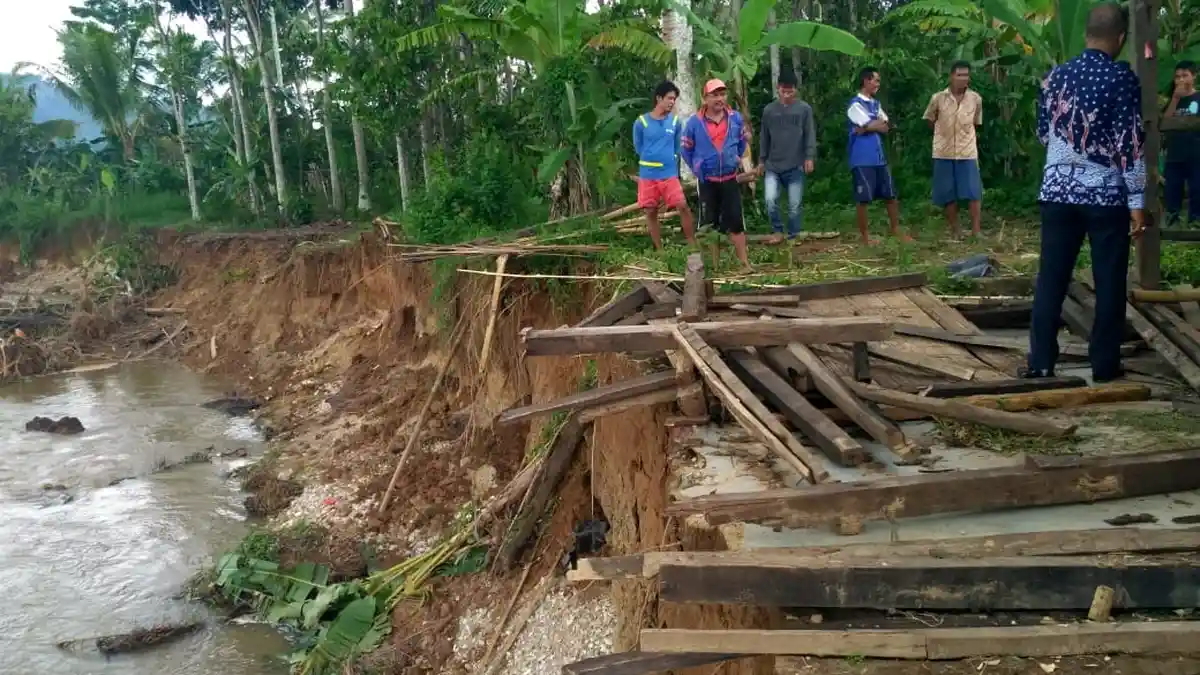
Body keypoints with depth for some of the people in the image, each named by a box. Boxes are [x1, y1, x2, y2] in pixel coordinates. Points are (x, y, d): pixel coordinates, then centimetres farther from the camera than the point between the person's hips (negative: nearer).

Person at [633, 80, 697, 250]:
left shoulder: (675, 122, 4)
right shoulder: (641, 122, -4)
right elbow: (638, 147, 8)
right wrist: (651, 161, 12)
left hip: (670, 174, 1)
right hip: (648, 175, -1)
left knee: (683, 206, -9)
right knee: (650, 213, 4)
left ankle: (694, 245, 1)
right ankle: (659, 250, 15)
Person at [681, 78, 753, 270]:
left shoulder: (735, 118, -3)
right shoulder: (695, 122, -9)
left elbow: (744, 139, 15)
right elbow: (685, 148, 2)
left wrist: (737, 158, 11)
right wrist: (696, 168, 2)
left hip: (730, 179, 1)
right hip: (707, 181, -1)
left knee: (736, 220, 1)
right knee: (710, 222, 7)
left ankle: (744, 262, 6)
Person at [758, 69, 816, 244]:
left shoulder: (804, 109, 1)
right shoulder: (769, 110, 7)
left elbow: (810, 135, 0)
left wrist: (809, 157, -10)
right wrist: (761, 160, 12)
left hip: (796, 166, -1)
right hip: (773, 165, 1)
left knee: (795, 205, 1)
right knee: (770, 199, -13)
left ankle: (793, 237, 14)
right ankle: (777, 231, 6)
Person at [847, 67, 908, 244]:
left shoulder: (876, 104, 16)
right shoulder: (856, 104, -9)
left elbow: (886, 127, 6)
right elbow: (870, 125, -16)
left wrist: (869, 126, -9)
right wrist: (879, 124, 4)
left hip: (879, 158, 8)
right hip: (863, 160, -8)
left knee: (891, 195, 11)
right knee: (864, 199, -1)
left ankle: (896, 230, 22)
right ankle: (865, 237, 7)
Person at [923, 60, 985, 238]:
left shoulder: (976, 99, -2)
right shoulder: (938, 98, -5)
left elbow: (976, 123, 14)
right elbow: (930, 120, 10)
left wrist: (964, 134, 14)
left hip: (968, 152, 0)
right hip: (944, 153, 0)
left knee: (974, 193, -5)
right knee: (949, 195, 4)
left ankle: (976, 232, -1)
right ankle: (954, 233, 14)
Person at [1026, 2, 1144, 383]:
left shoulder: (1056, 77, 5)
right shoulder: (1123, 79, -9)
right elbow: (1130, 145, -11)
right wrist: (1137, 200, -7)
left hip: (1058, 190, 4)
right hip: (1107, 194, -4)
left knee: (1051, 277, 7)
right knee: (1109, 281, 5)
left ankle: (1041, 361, 9)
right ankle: (1104, 365, 10)